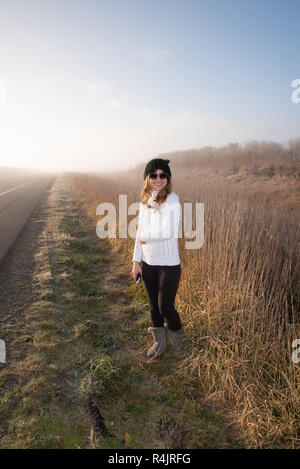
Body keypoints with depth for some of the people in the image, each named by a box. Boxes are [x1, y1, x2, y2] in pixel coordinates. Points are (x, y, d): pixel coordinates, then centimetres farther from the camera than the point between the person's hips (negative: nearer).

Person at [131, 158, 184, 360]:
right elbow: (140, 231, 10)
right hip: (148, 263, 6)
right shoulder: (145, 200, 5)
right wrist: (136, 261, 10)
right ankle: (159, 344, 39)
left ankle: (177, 338, 37)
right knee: (154, 305, 17)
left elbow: (168, 232, -24)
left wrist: (145, 237, -9)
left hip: (169, 264, -6)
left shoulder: (172, 199, -15)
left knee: (165, 307, 5)